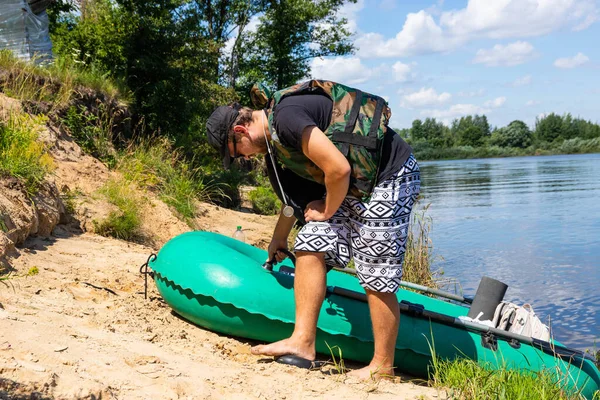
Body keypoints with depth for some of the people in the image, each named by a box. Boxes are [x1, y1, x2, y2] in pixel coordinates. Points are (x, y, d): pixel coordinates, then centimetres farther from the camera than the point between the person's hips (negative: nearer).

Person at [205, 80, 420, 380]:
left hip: (390, 177, -10)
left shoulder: (285, 118, -19)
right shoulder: (275, 135, 13)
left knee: (376, 277, -4)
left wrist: (327, 211, -7)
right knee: (311, 246, 1)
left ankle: (382, 366, 10)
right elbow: (294, 194, 30)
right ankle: (303, 343, 4)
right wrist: (278, 240, 43)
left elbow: (338, 169, -26)